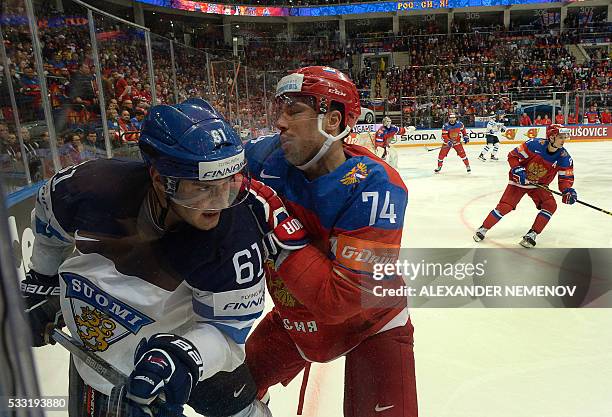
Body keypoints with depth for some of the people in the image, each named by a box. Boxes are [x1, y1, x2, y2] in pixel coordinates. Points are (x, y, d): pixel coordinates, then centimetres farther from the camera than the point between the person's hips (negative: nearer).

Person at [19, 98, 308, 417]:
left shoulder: (237, 228, -33)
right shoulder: (90, 186, -28)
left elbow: (228, 328, -22)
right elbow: (48, 220, -3)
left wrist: (184, 356, -41)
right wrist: (41, 285, 11)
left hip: (186, 336, 0)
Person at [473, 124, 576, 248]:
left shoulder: (564, 157, -13)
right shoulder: (534, 144, -23)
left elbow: (566, 177, -7)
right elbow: (513, 156, -14)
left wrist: (568, 190, -25)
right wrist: (517, 169, -27)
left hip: (540, 185, 4)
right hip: (520, 181, -3)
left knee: (550, 205, -19)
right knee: (505, 206, -14)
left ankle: (532, 234, -8)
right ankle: (483, 229, 4)